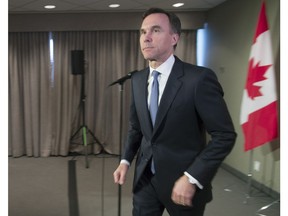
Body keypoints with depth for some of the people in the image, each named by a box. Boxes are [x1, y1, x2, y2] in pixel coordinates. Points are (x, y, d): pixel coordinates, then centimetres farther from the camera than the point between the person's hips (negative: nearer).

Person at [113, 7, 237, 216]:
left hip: (183, 179, -4)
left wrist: (192, 178, -20)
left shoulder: (199, 78, -17)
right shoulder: (138, 79, 3)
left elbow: (225, 135, -17)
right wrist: (126, 160, 2)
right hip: (145, 177, 5)